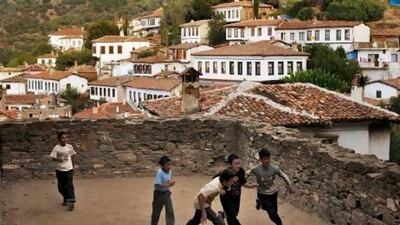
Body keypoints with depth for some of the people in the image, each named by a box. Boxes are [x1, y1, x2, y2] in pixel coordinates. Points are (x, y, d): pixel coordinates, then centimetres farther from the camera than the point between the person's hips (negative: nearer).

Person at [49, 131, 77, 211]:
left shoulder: (69, 147, -5)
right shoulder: (56, 148, -9)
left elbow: (73, 155, 11)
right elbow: (53, 158, -9)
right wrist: (58, 159, -28)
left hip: (69, 169, -1)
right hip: (59, 170, 1)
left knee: (69, 185, -9)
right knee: (61, 187, 11)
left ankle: (71, 202, -4)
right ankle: (65, 199, 34)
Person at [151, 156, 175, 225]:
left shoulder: (169, 171, -6)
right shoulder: (160, 172, -26)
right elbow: (157, 185, -33)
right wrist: (168, 185, -38)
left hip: (166, 193, 5)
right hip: (159, 193, -5)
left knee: (170, 211, 0)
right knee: (156, 211, 12)